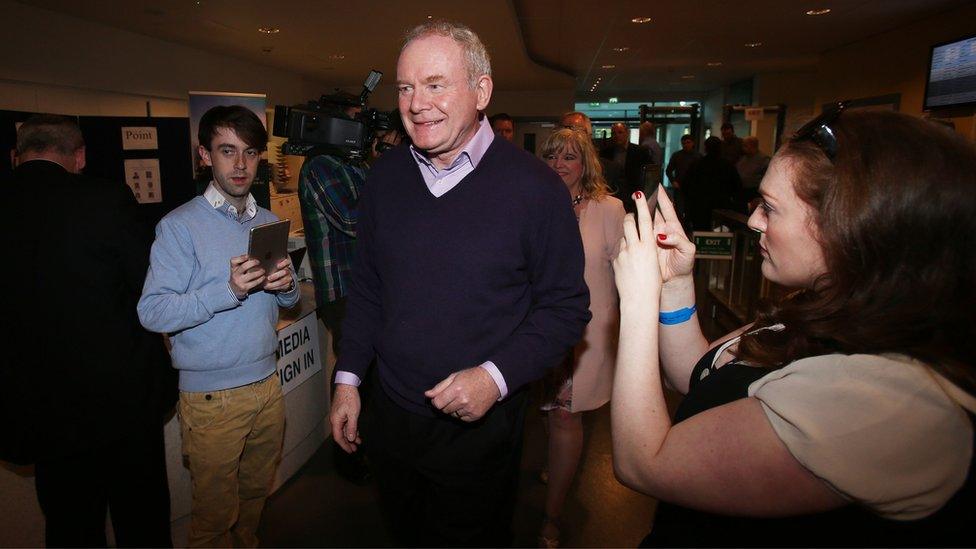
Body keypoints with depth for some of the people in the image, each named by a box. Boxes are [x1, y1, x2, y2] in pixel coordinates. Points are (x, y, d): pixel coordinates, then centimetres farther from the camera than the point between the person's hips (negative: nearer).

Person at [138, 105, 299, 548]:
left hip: (267, 383, 5)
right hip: (212, 397, -5)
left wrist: (286, 287, -10)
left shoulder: (269, 222, 8)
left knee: (256, 495, 21)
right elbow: (152, 312, -18)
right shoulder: (179, 226, -11)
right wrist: (228, 290, -29)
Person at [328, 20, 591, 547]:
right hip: (388, 416, 5)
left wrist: (496, 376, -22)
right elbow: (366, 286, 8)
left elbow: (565, 306, -11)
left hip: (478, 424, -4)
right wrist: (348, 379, 5)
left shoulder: (534, 186, -16)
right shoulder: (385, 175, -1)